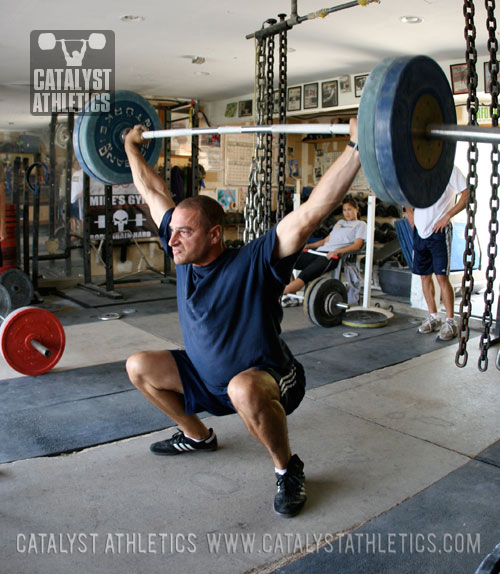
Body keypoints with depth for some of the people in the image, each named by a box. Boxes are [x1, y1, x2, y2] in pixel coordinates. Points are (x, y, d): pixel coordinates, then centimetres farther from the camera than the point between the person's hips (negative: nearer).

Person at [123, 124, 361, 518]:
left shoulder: (254, 264, -27)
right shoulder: (184, 257, -9)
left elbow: (311, 212, -39)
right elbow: (153, 192, 3)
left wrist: (356, 149, -45)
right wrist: (132, 148, 12)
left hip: (270, 380, -7)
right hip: (205, 377, 7)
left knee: (244, 389, -41)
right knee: (139, 367, 5)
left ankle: (288, 469, -11)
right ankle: (196, 435, 25)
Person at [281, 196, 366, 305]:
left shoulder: (360, 224, 12)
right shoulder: (340, 222, 33)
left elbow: (357, 246, -3)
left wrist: (337, 251, -19)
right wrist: (307, 246, 15)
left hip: (332, 256, -7)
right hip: (320, 251, 7)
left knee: (306, 275, -30)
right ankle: (291, 296, -21)